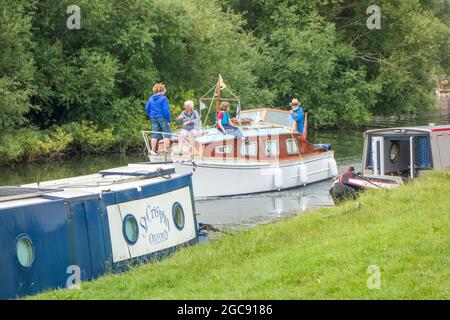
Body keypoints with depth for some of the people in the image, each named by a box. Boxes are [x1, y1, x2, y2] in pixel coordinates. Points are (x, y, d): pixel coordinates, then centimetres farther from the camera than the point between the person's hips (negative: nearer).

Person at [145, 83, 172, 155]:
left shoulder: (151, 98, 8)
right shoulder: (163, 98, -9)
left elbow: (147, 109, 9)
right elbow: (166, 109, -14)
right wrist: (169, 120, -10)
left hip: (154, 118, 6)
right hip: (162, 118, -5)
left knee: (154, 135, 7)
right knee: (167, 133, 3)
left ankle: (153, 151, 4)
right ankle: (167, 150, -1)